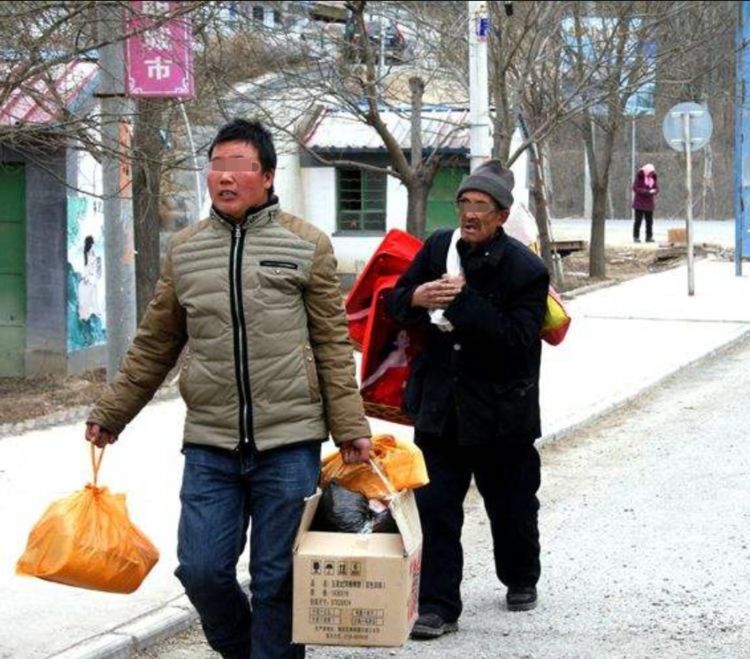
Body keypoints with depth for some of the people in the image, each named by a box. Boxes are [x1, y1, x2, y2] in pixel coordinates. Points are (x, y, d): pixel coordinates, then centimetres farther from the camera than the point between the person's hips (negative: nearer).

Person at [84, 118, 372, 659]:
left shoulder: (307, 245, 1)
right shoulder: (185, 250, 10)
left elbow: (333, 346, 1)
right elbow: (154, 346, 17)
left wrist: (350, 428, -3)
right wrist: (109, 414, 17)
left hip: (289, 443, -3)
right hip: (210, 446, 3)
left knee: (277, 579, 3)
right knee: (202, 570, 1)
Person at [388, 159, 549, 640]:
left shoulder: (525, 270, -13)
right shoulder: (439, 247, 1)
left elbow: (517, 339, -23)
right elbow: (398, 301, 10)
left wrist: (465, 301, -29)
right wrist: (416, 298, -14)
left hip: (500, 413, -3)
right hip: (440, 404, 3)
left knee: (511, 507, 15)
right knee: (434, 507, -1)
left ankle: (521, 580, 40)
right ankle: (438, 606, 4)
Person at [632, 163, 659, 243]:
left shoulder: (653, 177, 6)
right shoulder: (639, 176, -8)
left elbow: (657, 189, 6)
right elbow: (635, 188, -13)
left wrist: (653, 191, -18)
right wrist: (647, 191, -20)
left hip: (649, 202, 4)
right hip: (639, 202, -4)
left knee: (649, 221, 2)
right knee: (638, 220, -5)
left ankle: (649, 237, 6)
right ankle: (636, 237, -2)